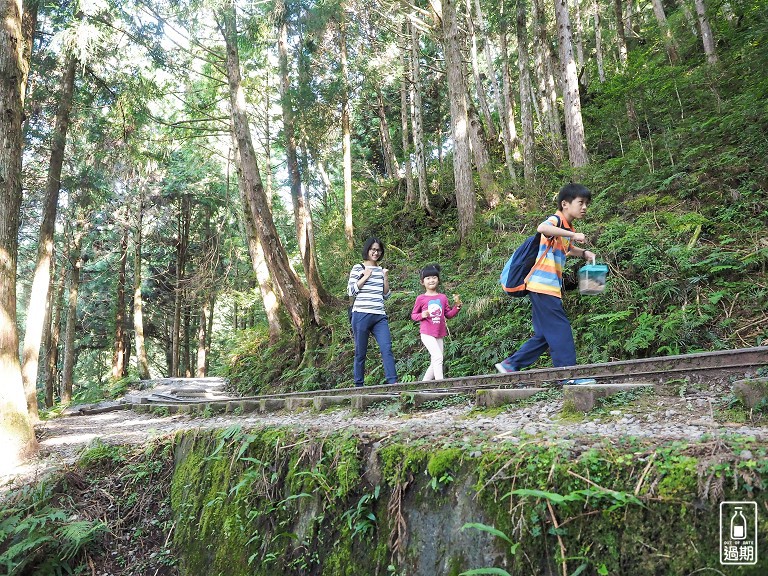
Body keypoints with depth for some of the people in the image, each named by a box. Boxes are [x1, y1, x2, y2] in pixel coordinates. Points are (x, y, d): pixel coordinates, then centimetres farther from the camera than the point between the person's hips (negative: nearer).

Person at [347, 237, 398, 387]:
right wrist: (365, 277, -6)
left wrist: (386, 278, 4)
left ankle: (393, 382, -15)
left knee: (387, 348, -11)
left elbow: (386, 295, 18)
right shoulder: (358, 268, 5)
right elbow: (351, 291, -2)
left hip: (379, 316, 4)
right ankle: (358, 385, 10)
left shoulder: (381, 270, 17)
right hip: (361, 315, -3)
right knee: (360, 352, 1)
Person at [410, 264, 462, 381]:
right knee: (438, 357, -19)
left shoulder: (443, 297, 8)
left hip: (439, 334, 5)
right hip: (427, 334, -5)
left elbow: (449, 314, 13)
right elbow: (413, 315, 5)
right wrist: (422, 315, -16)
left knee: (435, 363, 10)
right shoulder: (421, 298, -2)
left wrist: (457, 306, -3)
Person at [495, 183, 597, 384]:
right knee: (561, 330, -7)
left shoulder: (567, 229, 19)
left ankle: (510, 365, 16)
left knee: (545, 335, 11)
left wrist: (584, 253, 21)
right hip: (543, 286, -10)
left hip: (550, 287, 10)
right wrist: (573, 234, -30)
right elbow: (542, 228, -33)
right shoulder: (556, 220, -8)